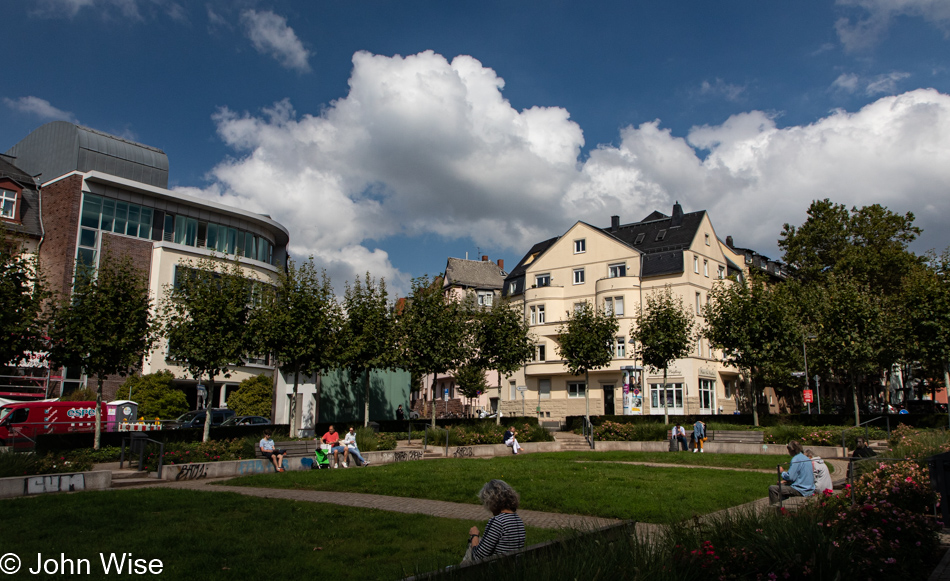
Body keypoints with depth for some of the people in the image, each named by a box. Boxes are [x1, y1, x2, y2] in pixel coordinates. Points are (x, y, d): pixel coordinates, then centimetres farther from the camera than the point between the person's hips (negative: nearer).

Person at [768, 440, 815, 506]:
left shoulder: (796, 459, -16)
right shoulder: (806, 458, 14)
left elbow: (790, 477, -19)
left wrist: (782, 472, 1)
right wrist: (786, 480, 12)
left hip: (801, 490, -10)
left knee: (772, 488, -11)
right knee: (780, 485, 28)